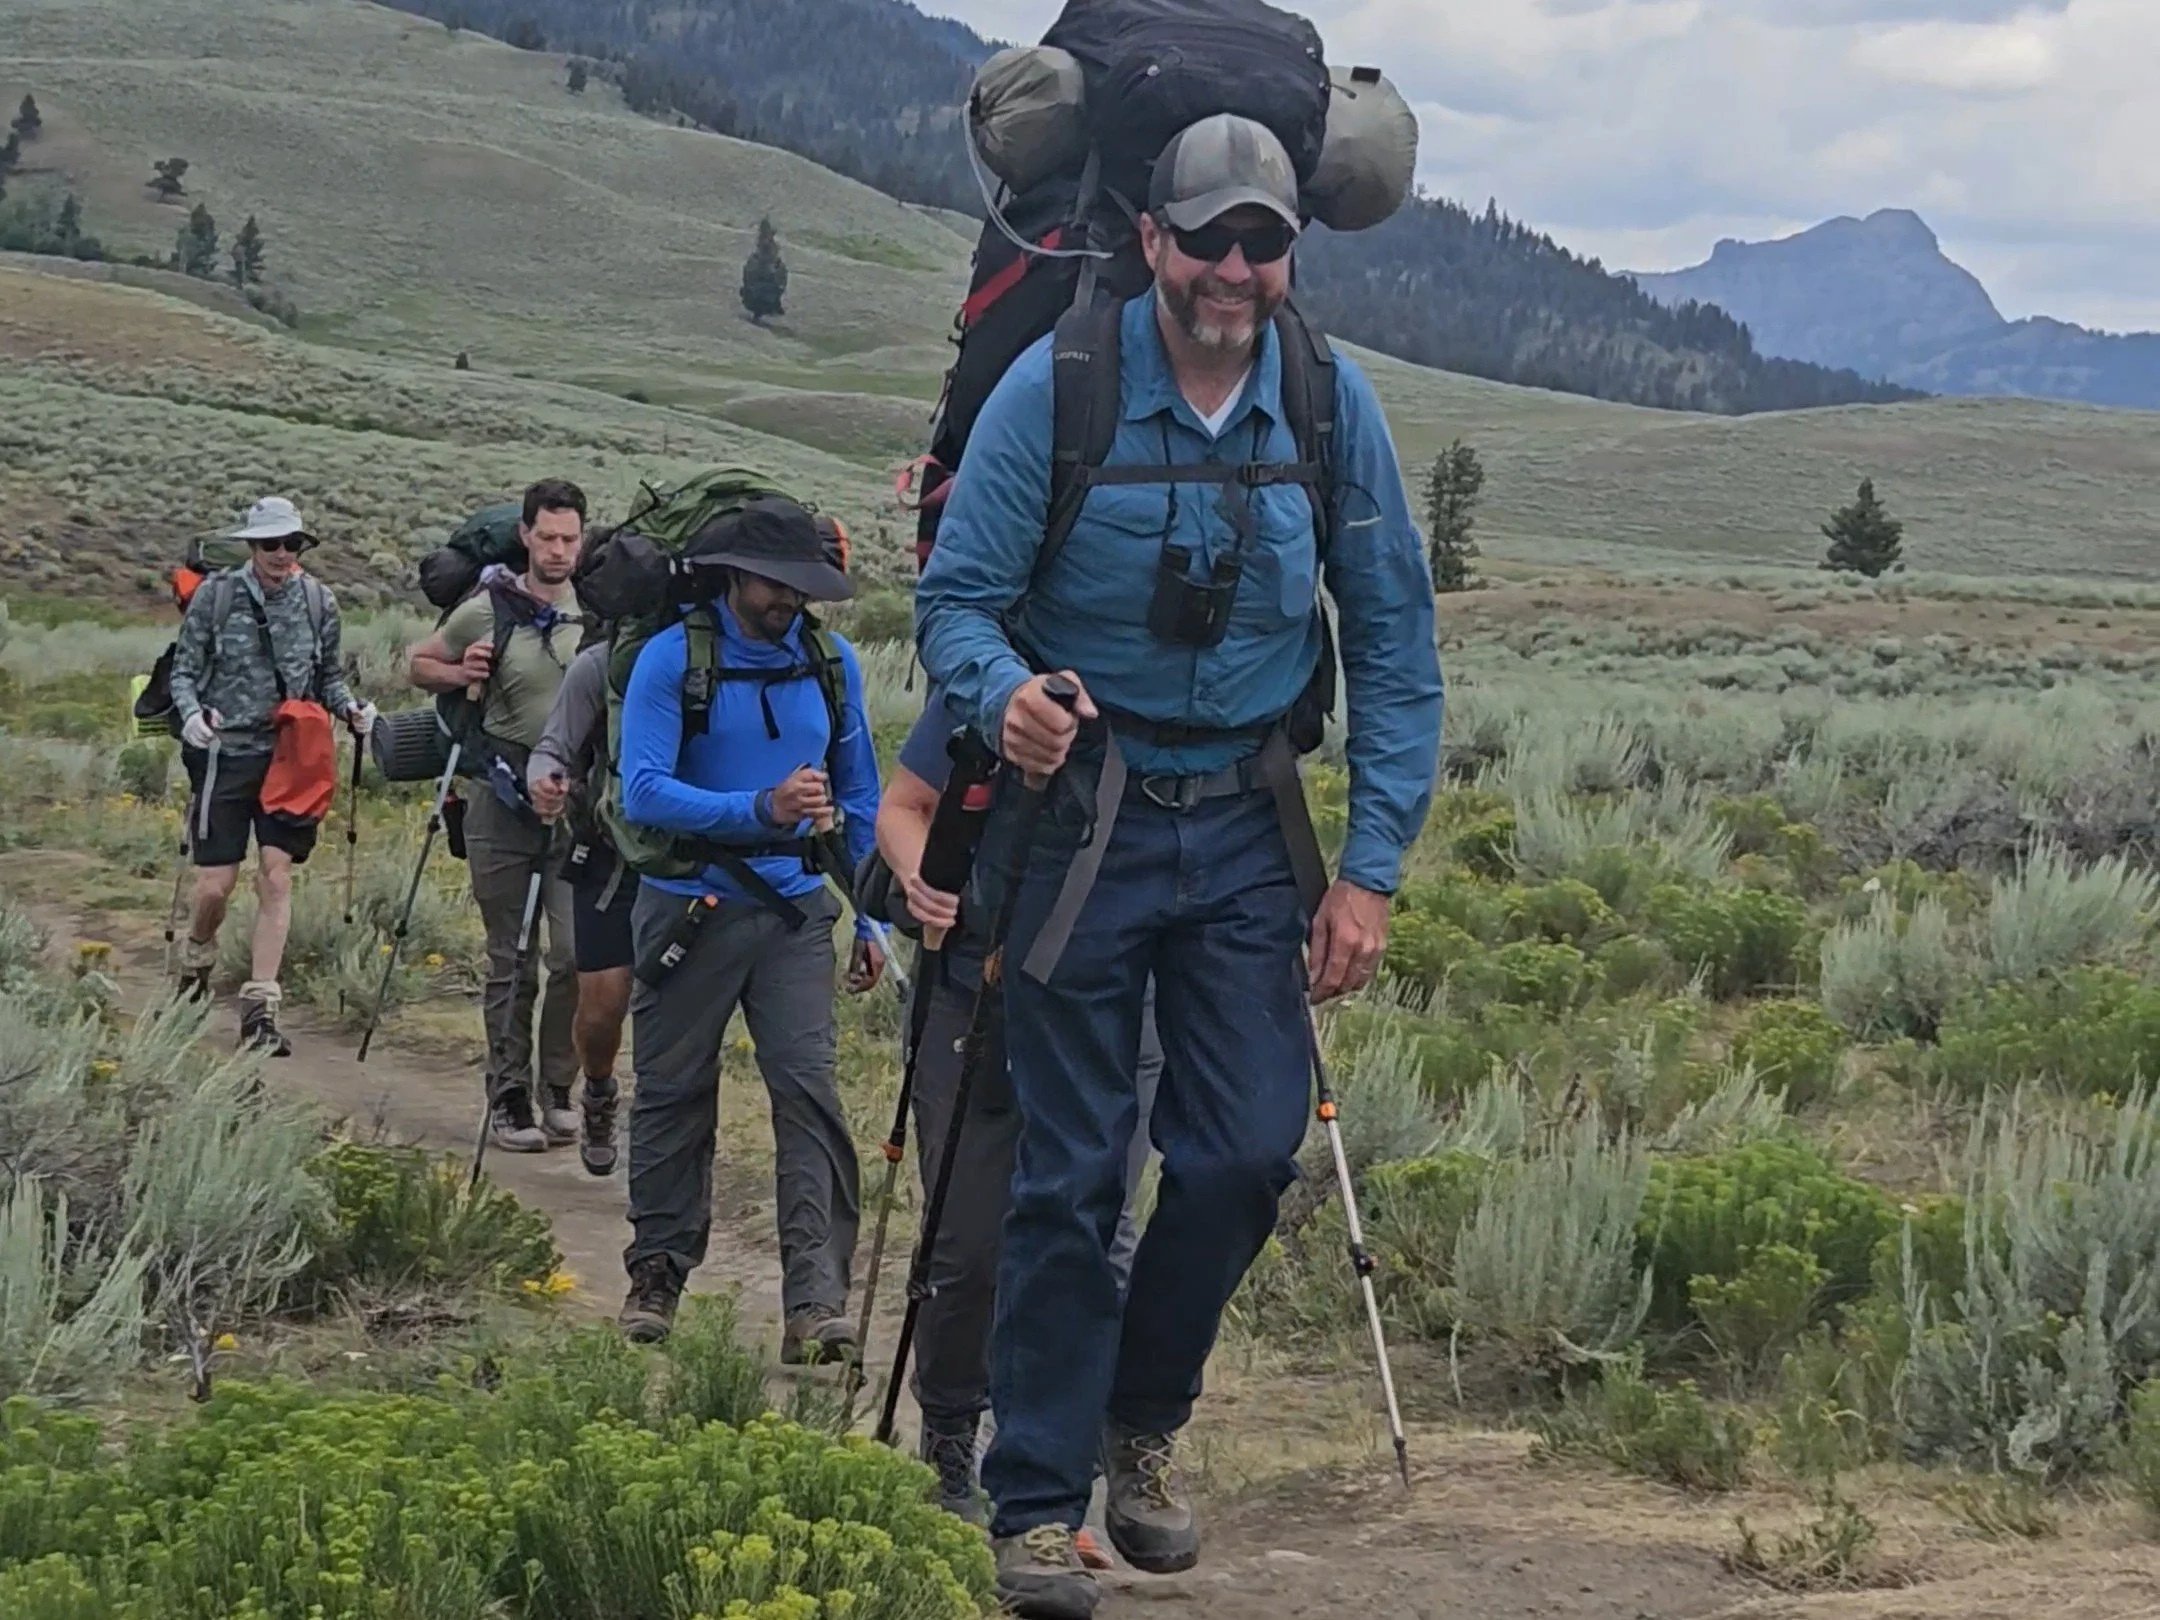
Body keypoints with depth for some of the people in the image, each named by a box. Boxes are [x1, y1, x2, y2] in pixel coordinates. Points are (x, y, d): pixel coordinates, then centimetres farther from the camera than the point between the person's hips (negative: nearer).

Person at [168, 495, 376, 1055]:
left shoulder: (318, 601, 2)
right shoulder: (216, 595, -5)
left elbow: (327, 675, 13)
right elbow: (184, 669, 0)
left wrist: (350, 707, -7)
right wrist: (191, 714, -19)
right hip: (225, 753, -1)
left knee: (277, 878, -7)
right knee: (215, 887, 0)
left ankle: (260, 1010, -4)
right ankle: (196, 962, 33)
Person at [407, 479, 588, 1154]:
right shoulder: (487, 611, -2)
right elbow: (419, 664, 13)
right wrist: (461, 675, -8)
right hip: (504, 804, -1)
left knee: (576, 954, -7)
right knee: (510, 963, 6)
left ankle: (558, 1090, 8)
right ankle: (509, 1099, 13)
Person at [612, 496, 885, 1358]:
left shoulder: (831, 661, 7)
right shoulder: (673, 658, -6)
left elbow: (860, 796, 15)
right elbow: (642, 791, -17)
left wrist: (873, 919, 12)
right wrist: (761, 809, -28)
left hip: (794, 908, 2)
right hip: (690, 907, -2)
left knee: (808, 1088, -10)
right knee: (673, 1092, 8)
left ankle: (817, 1299, -13)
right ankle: (657, 1273, 23)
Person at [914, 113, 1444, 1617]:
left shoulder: (1333, 406, -4)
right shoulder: (1054, 390, -12)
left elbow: (1396, 645, 1)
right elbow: (956, 596, -10)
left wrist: (1371, 868, -4)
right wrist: (1005, 694, -33)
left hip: (1248, 830, 3)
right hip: (1083, 815, -3)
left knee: (1249, 1151, -1)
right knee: (1071, 1171, -2)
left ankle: (1144, 1421, 25)